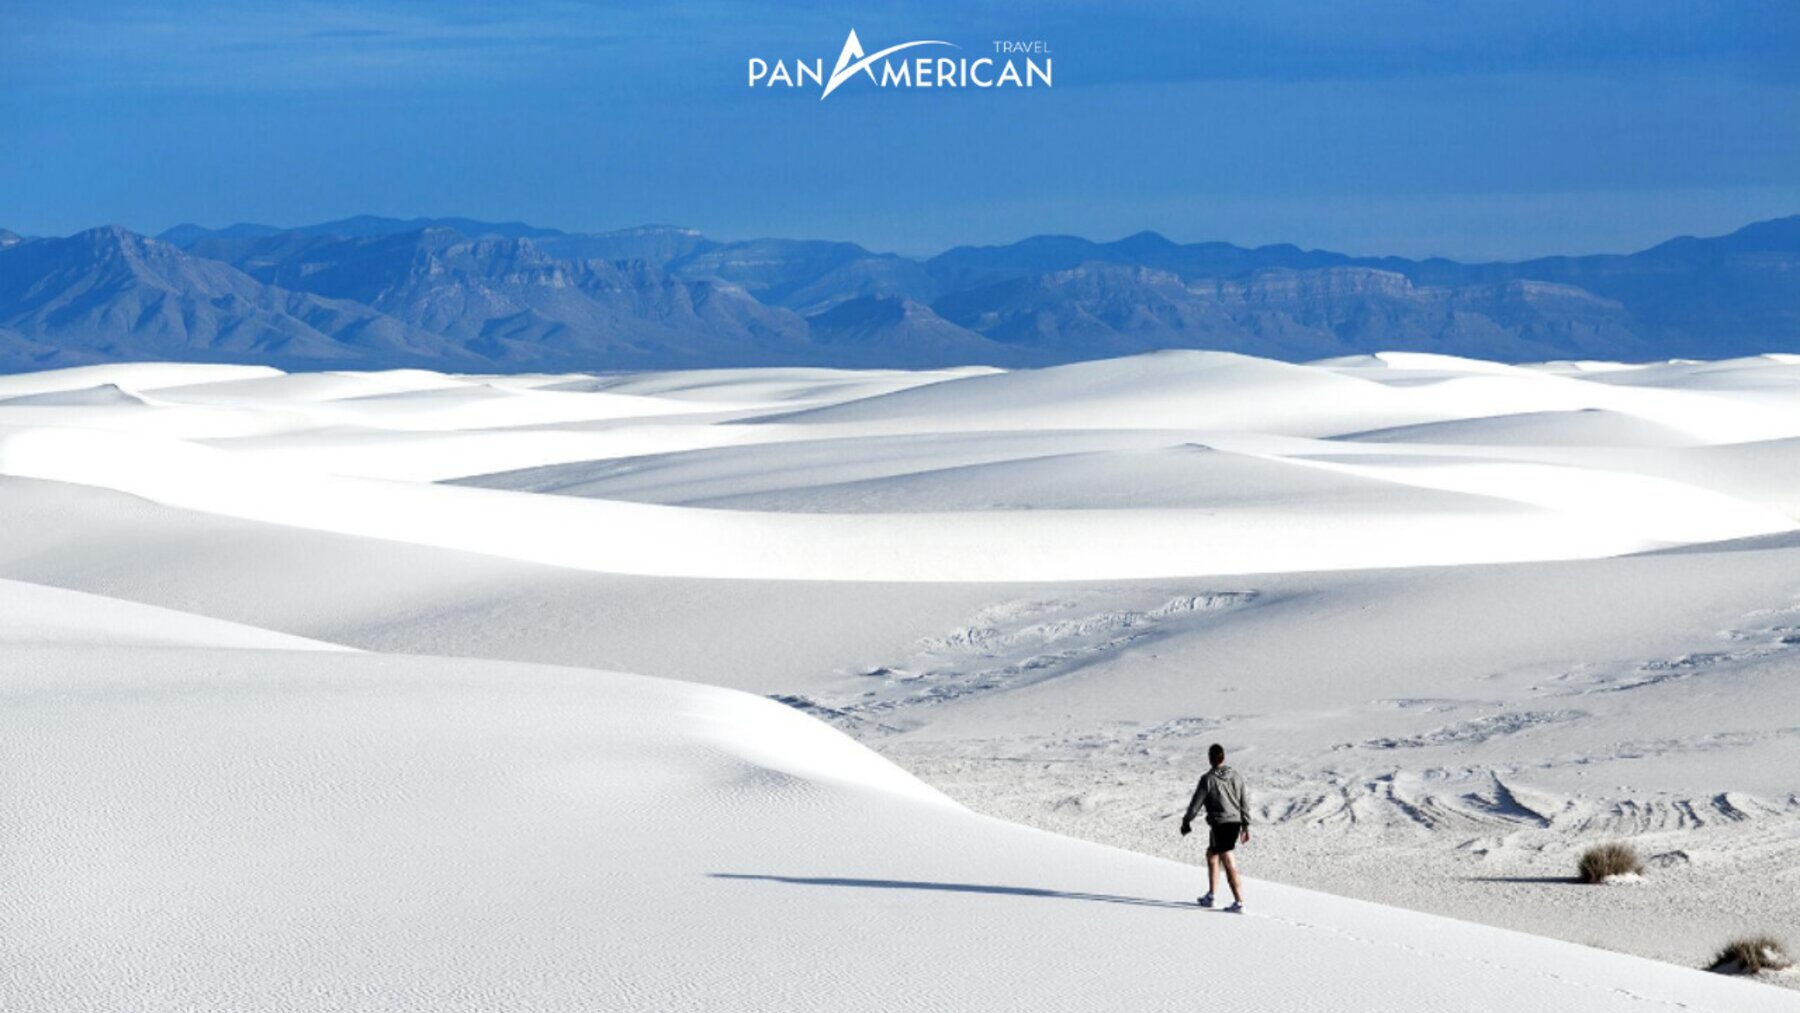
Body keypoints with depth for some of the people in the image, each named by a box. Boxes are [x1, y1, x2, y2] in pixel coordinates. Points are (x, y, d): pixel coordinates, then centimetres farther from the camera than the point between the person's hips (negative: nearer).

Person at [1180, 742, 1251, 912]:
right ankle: (1210, 896, 27)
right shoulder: (1237, 777, 6)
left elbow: (1196, 803, -6)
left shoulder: (1208, 779, -10)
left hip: (1219, 824, -7)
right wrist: (1246, 826, 16)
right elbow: (1245, 803, 9)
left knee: (1229, 864, -6)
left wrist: (1186, 822, 8)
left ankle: (1239, 903, -9)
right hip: (1235, 823, 7)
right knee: (1211, 854, 23)